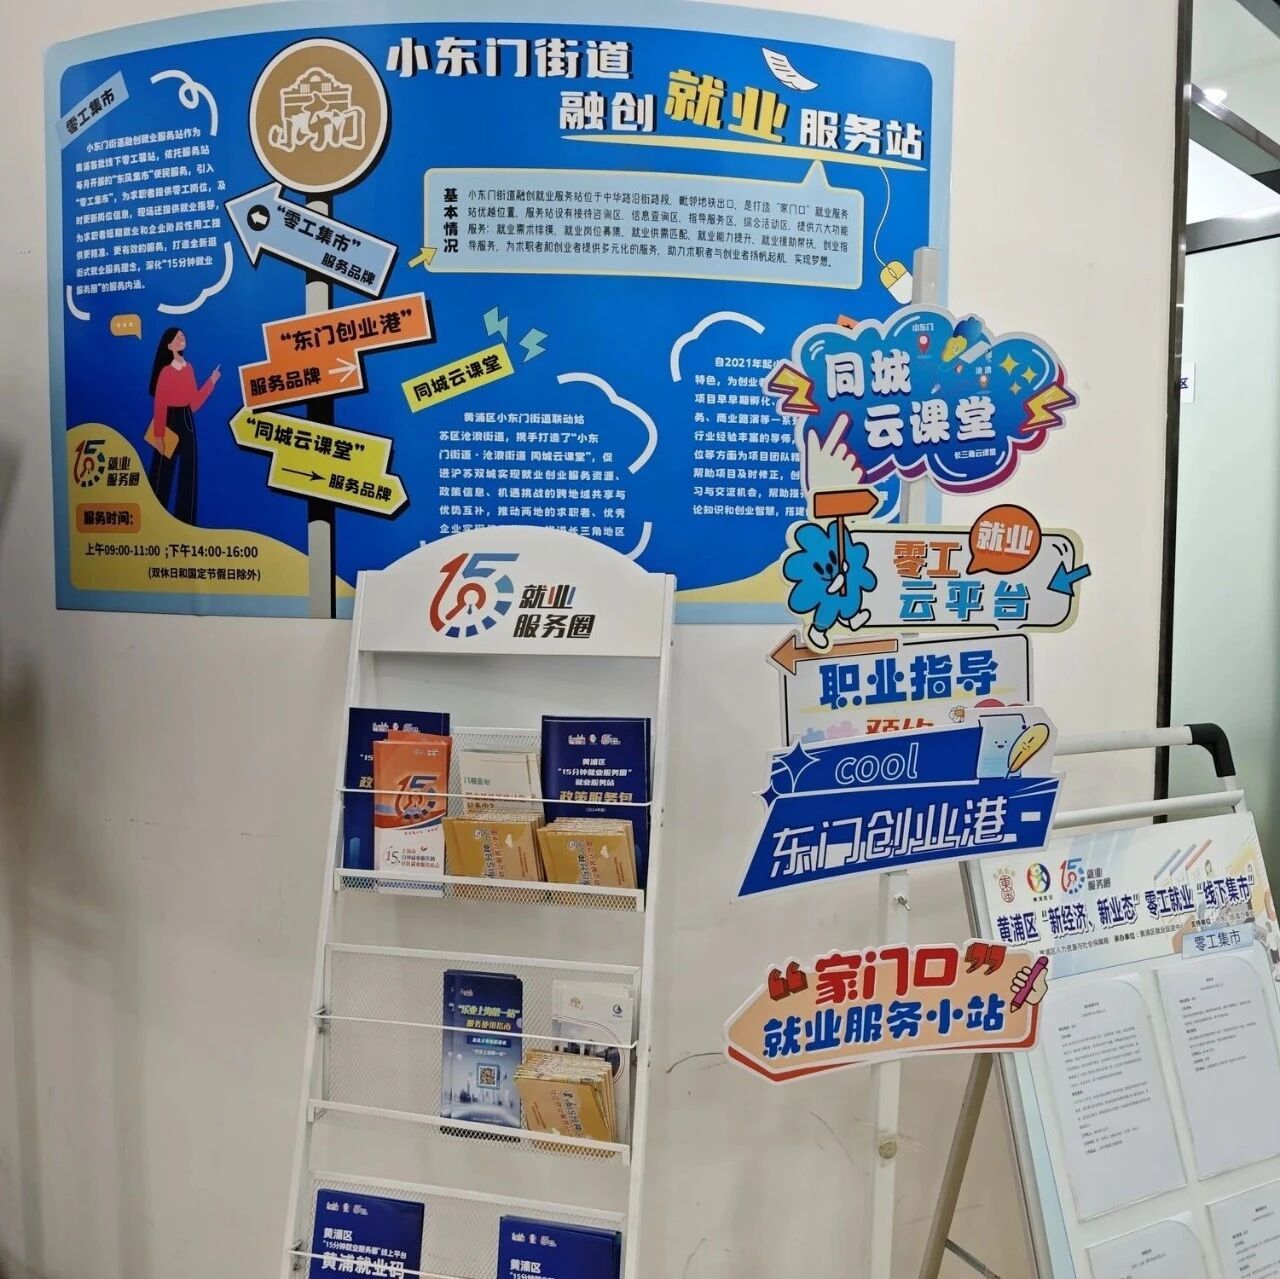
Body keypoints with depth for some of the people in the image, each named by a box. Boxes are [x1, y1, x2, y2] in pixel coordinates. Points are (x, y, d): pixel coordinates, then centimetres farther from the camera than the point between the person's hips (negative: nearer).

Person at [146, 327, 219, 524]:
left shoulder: (189, 368, 8)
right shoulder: (165, 372, -12)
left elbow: (194, 401, 8)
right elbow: (159, 405, -14)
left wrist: (212, 381, 7)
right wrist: (158, 434, -17)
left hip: (187, 422, 7)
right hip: (170, 421, -7)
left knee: (188, 471, 9)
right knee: (164, 471, -1)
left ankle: (186, 518, 17)